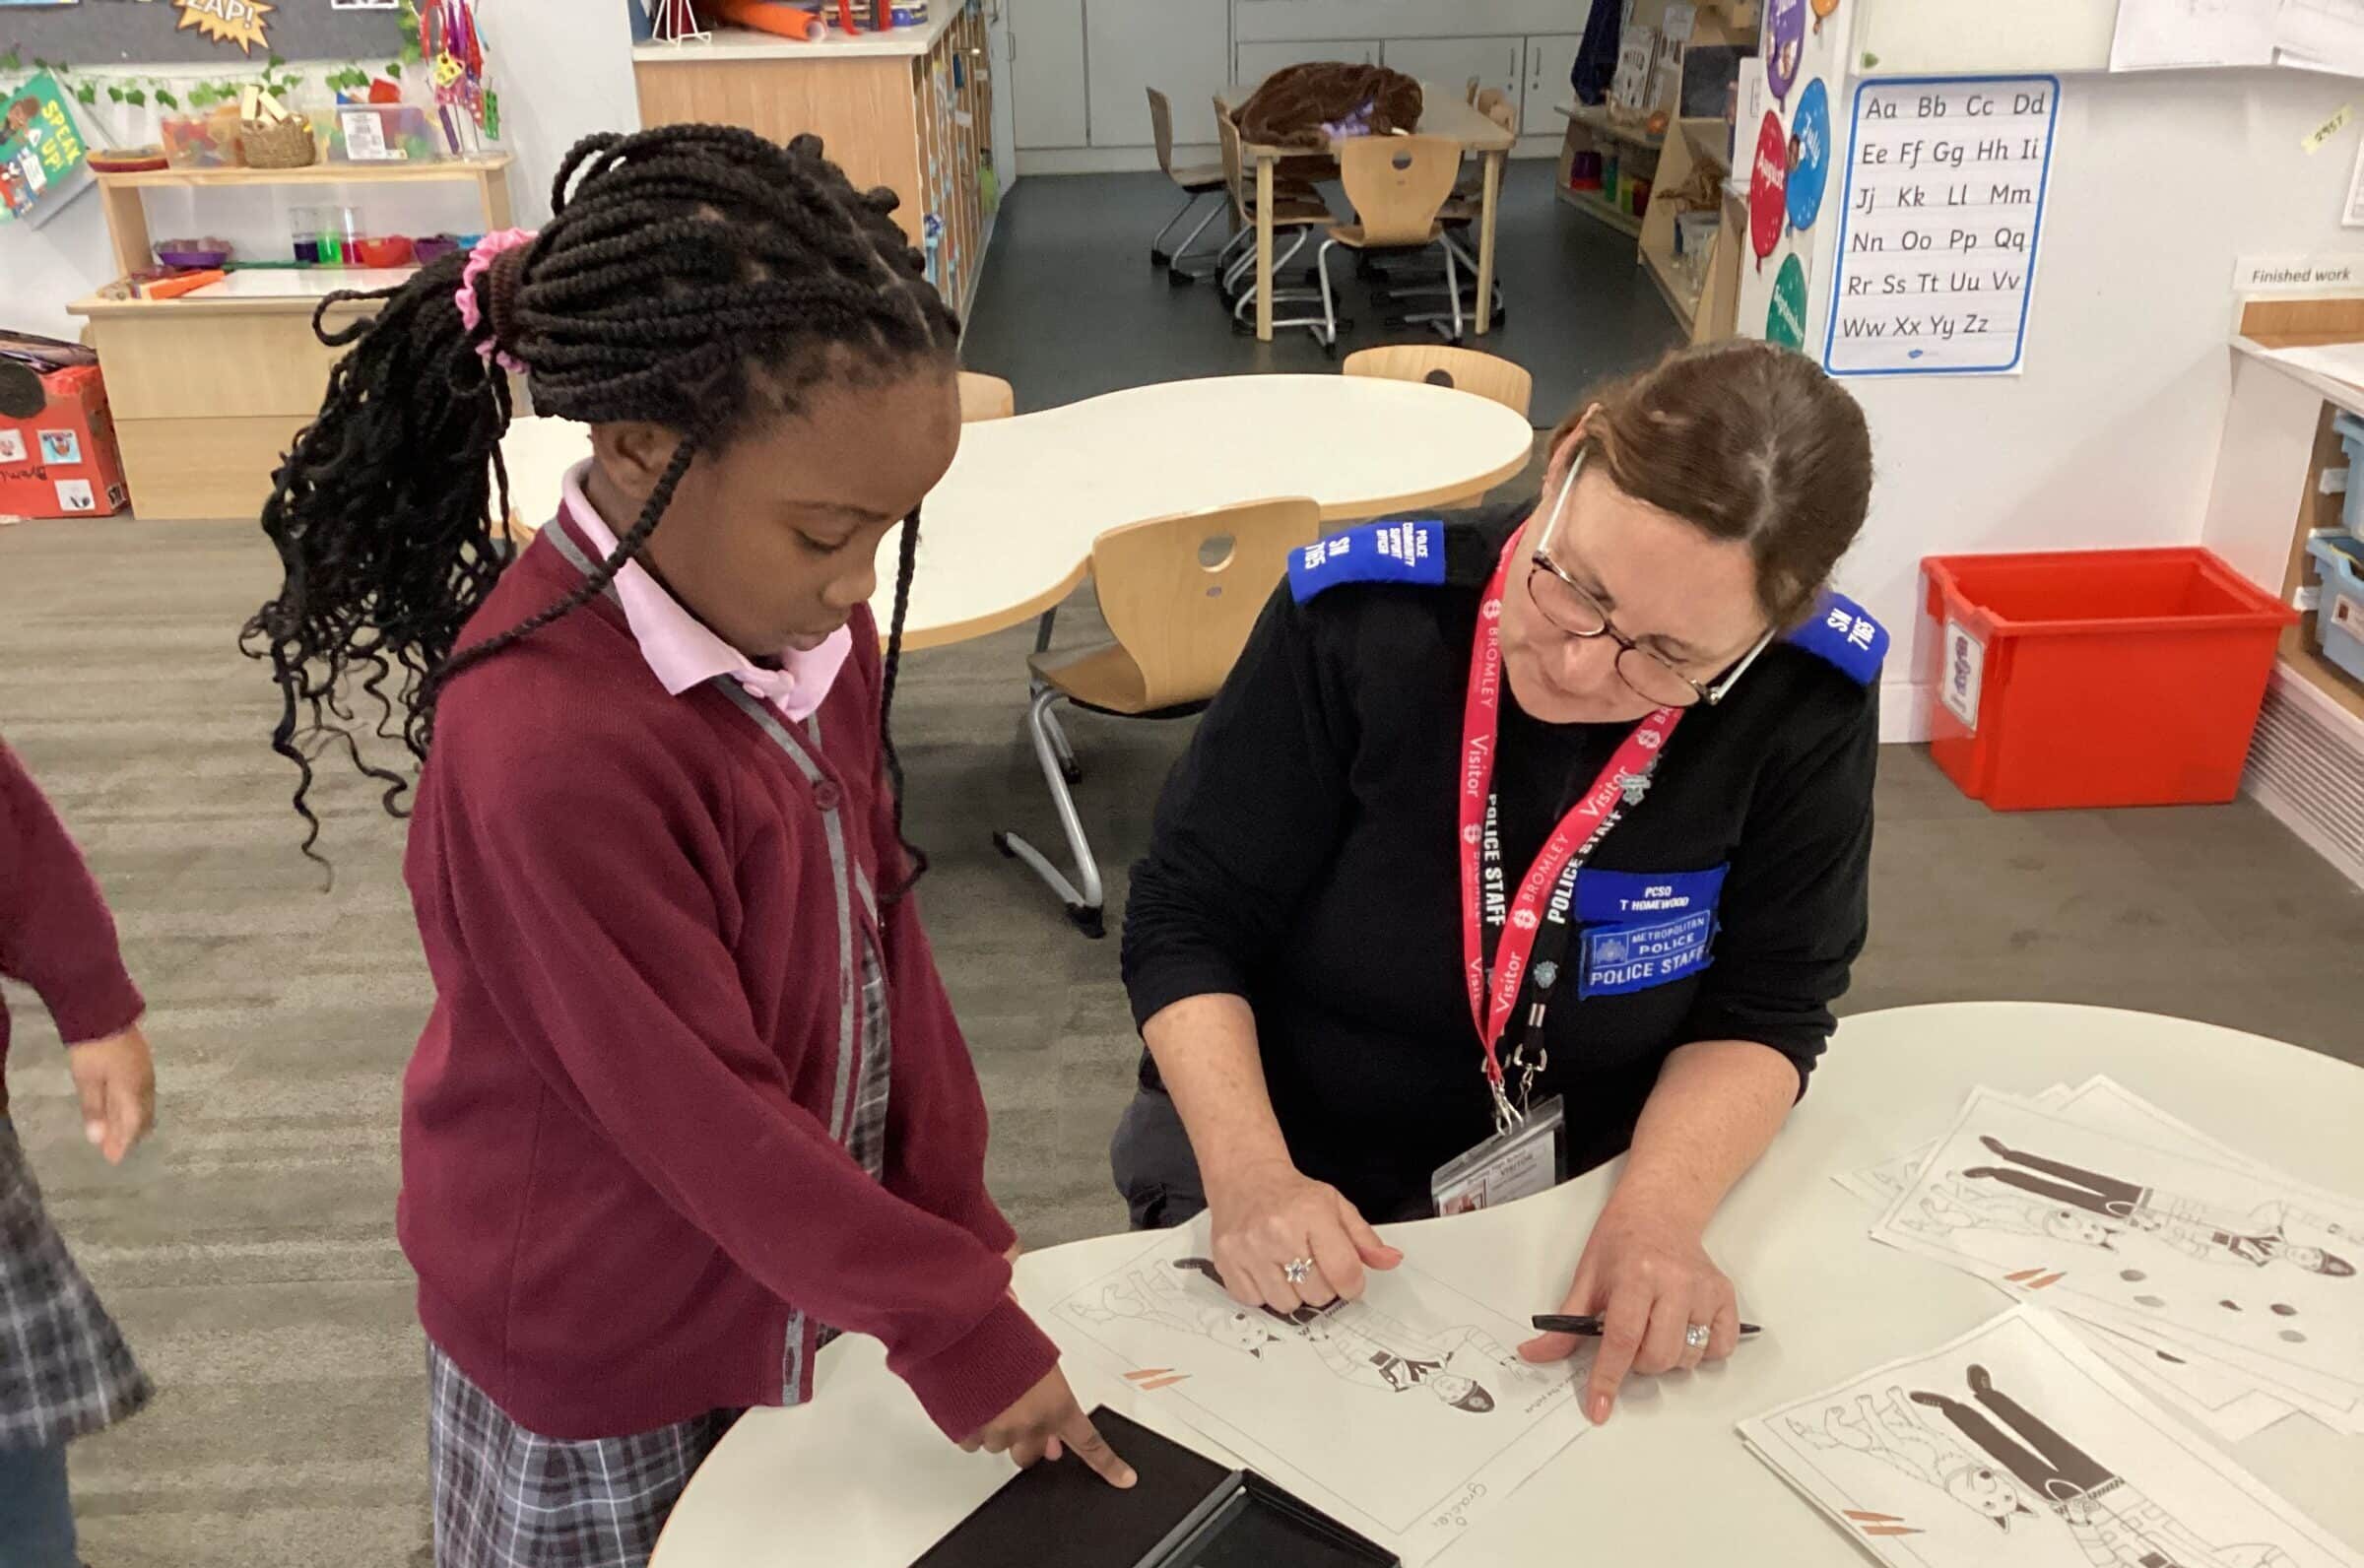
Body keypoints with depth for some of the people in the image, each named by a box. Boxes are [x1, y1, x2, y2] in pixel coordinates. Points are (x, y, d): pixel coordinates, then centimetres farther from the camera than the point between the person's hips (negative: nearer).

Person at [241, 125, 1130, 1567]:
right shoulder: (550, 749, -32)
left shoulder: (794, 612, -9)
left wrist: (952, 1209, 4)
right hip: (605, 1337, -6)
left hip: (806, 1252, 6)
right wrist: (953, 1326, -16)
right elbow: (699, 1115, -25)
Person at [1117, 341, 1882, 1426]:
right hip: (1293, 1180, -3)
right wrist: (1248, 1175, -27)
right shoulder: (1361, 616, -20)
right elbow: (1187, 925, -12)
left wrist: (1658, 1215, -26)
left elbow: (1762, 1007, -7)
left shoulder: (1806, 704, -17)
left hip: (1588, 1193, 3)